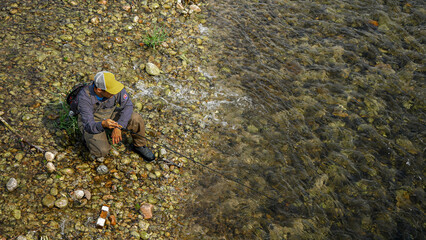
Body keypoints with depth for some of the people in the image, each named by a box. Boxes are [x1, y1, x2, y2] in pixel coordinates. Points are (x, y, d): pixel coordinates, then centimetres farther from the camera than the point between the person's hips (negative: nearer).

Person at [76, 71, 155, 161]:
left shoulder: (113, 86, -26)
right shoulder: (84, 97, -35)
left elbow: (128, 105, -19)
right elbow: (89, 126, -36)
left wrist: (118, 127, -30)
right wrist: (103, 124, -58)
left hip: (109, 115, 3)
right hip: (91, 122, -3)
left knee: (136, 119, -22)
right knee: (102, 151, -26)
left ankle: (139, 146, 5)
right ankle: (88, 138, 9)